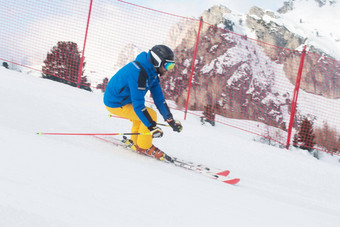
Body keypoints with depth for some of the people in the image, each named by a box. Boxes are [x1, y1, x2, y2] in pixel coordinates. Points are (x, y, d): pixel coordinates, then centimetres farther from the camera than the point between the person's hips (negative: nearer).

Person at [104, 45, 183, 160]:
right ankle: (144, 147, -1)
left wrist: (171, 121, 1)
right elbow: (138, 104, -32)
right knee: (151, 114, -15)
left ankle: (135, 142, 29)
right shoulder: (139, 73, -30)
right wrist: (152, 126, -32)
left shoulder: (152, 72, 1)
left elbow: (159, 98, 5)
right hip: (115, 105, -10)